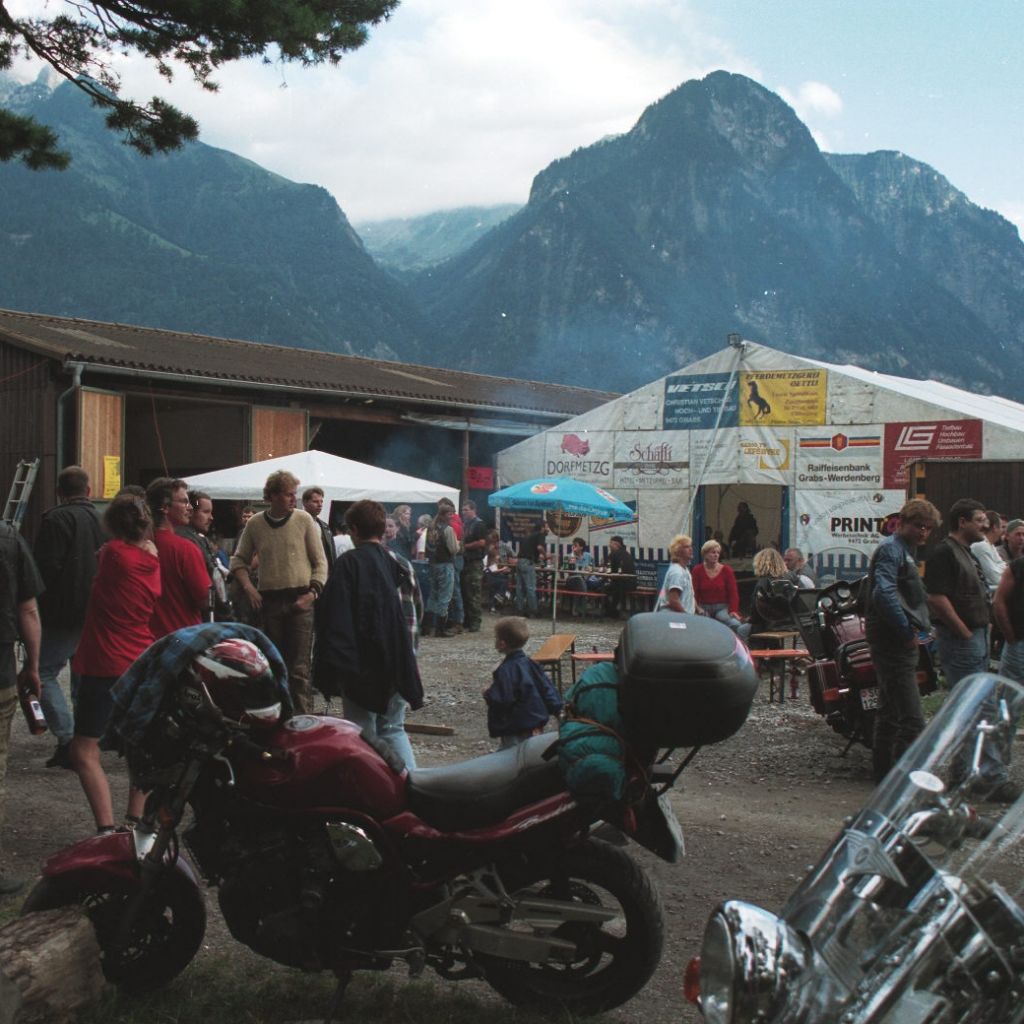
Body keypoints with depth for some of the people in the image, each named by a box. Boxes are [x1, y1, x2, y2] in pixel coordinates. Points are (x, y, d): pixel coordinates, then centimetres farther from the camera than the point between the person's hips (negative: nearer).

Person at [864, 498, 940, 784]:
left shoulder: (906, 551, 20)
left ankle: (884, 776, 27)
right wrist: (908, 633, -22)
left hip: (901, 645, 11)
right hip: (893, 644, -11)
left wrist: (923, 628, 13)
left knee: (890, 716, 17)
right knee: (912, 721, -14)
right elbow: (884, 594, -27)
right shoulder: (890, 549, -12)